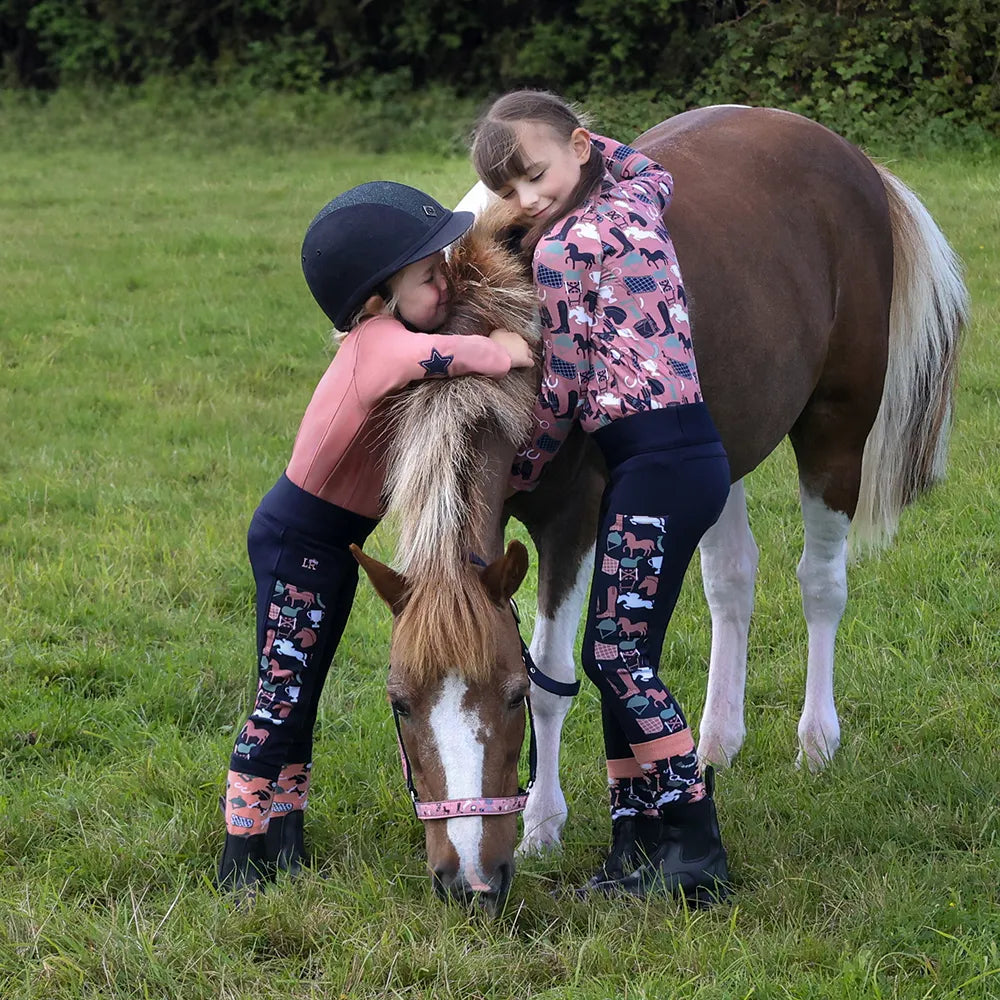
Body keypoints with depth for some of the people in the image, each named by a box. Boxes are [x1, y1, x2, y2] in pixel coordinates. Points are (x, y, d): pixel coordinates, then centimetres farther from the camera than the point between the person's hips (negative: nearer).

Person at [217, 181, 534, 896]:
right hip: (299, 536, -9)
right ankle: (241, 855, 4)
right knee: (280, 697, -4)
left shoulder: (394, 335, 2)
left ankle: (285, 842, 23)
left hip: (340, 540, 9)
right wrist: (503, 352, -32)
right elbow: (431, 356, -48)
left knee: (300, 698, 15)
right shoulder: (379, 343, -26)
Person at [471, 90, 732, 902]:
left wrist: (514, 476, 9)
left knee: (621, 655, -8)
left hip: (658, 461, -10)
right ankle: (638, 850, 12)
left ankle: (697, 849, -9)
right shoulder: (636, 201, 14)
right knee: (620, 658, 10)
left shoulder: (563, 249, -10)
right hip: (682, 449, 10)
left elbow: (561, 391, -5)